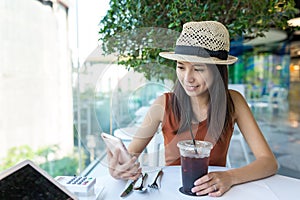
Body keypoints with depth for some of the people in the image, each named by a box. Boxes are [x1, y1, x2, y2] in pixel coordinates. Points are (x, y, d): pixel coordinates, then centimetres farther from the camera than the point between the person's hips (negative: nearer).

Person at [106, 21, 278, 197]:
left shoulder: (233, 102, -9)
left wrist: (230, 177, -28)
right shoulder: (165, 104, -11)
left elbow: (269, 162, -11)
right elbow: (129, 154, -8)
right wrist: (117, 168, -30)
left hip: (212, 193, 1)